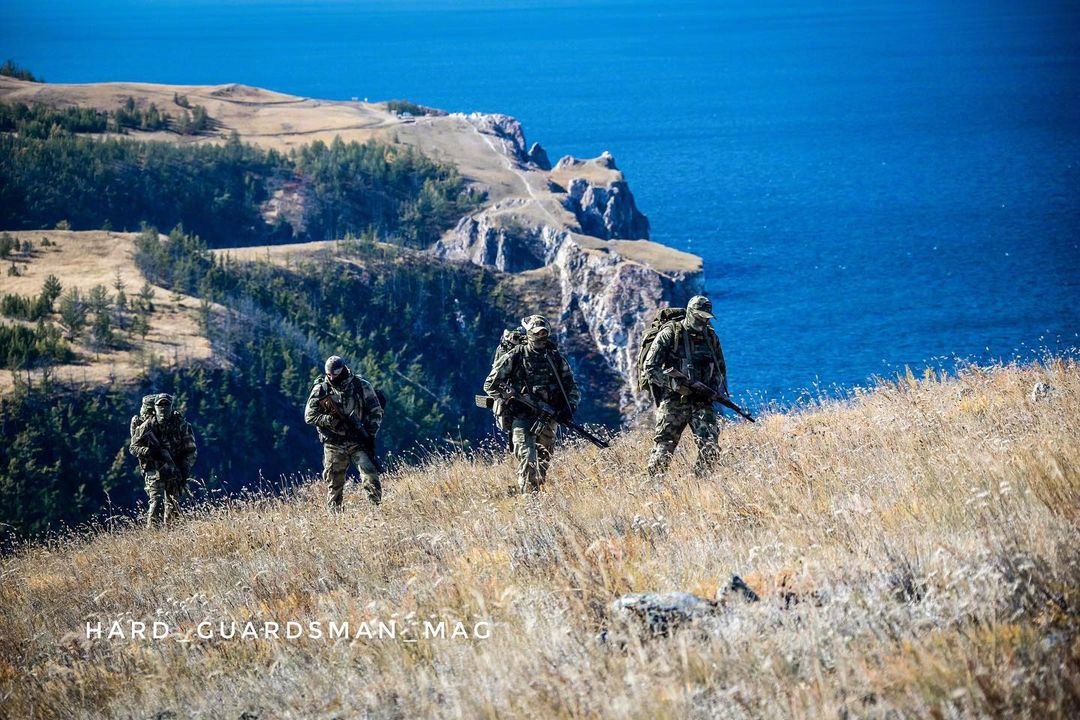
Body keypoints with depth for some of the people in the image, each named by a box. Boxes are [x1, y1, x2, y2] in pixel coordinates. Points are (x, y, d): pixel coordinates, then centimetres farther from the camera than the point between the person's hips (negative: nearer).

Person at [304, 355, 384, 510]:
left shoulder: (361, 386, 0)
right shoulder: (321, 390, 0)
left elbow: (375, 411, 5)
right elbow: (309, 416, -3)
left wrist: (370, 434, -6)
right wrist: (331, 420, -18)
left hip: (359, 442, 0)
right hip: (333, 444, 0)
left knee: (371, 478, -13)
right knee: (334, 485, 1)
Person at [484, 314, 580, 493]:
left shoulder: (556, 358, 8)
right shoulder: (514, 357, -3)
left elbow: (571, 387, 15)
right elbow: (490, 385, 1)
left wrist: (570, 407, -4)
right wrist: (510, 401, -10)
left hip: (548, 418, 5)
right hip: (522, 416, -5)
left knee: (544, 462, 12)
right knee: (527, 460, -19)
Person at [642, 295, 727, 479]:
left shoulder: (710, 337, 10)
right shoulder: (670, 334, -5)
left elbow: (720, 367, 24)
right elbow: (650, 368, -6)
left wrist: (719, 391, 6)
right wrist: (674, 384, -18)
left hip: (702, 401, 3)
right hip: (673, 401, -3)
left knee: (710, 449, -12)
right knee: (663, 451, -4)